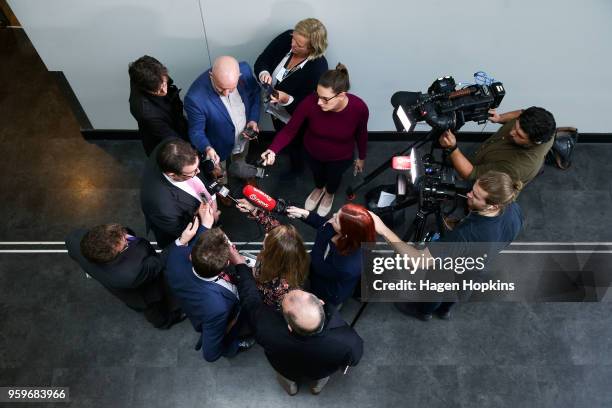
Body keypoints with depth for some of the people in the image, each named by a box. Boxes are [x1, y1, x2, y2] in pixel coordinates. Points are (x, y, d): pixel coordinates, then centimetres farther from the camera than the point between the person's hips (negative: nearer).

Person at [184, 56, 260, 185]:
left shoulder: (244, 70, -27)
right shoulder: (195, 98, -39)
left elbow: (255, 93, -5)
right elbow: (196, 131, -24)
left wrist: (253, 119, -17)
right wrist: (207, 148, -44)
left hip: (244, 136, 4)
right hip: (219, 148, -4)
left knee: (240, 165, 37)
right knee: (221, 180, 27)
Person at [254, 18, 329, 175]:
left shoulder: (318, 69, -37)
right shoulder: (286, 38, -22)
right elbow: (261, 60, -13)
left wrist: (286, 99, -45)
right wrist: (263, 73, -34)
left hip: (293, 117, -5)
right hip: (274, 108, 5)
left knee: (293, 144, 27)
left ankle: (296, 168, 60)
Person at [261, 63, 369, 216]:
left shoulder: (359, 108, -35)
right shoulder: (310, 103, -37)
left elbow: (361, 134, -14)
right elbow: (289, 130, -26)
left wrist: (361, 157, 2)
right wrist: (273, 149, -43)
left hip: (340, 157, 0)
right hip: (312, 152, 1)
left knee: (333, 177, 31)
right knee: (317, 173, 33)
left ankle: (329, 194, 68)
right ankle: (319, 189, 70)